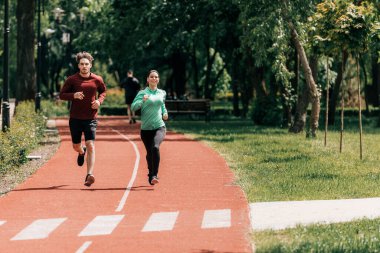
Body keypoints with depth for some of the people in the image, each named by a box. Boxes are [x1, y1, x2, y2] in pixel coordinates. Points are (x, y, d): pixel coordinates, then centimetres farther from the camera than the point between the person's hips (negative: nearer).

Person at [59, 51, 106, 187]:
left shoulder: (97, 80, 0)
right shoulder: (72, 79, -4)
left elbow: (103, 91, 18)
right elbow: (62, 95, 0)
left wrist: (99, 100, -3)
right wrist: (73, 95, -19)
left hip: (90, 118, -1)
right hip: (75, 118, 1)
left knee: (90, 146, -15)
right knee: (76, 146, 13)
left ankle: (89, 176, -19)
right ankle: (82, 152, 52)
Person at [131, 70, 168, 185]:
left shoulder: (162, 93, 10)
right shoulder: (142, 93, -2)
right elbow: (133, 107, -13)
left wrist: (165, 113, 11)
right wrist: (142, 101, -30)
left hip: (159, 127, 0)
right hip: (146, 128, 0)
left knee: (155, 147, -25)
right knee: (149, 152, 9)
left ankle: (154, 175, -26)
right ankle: (151, 175, 33)